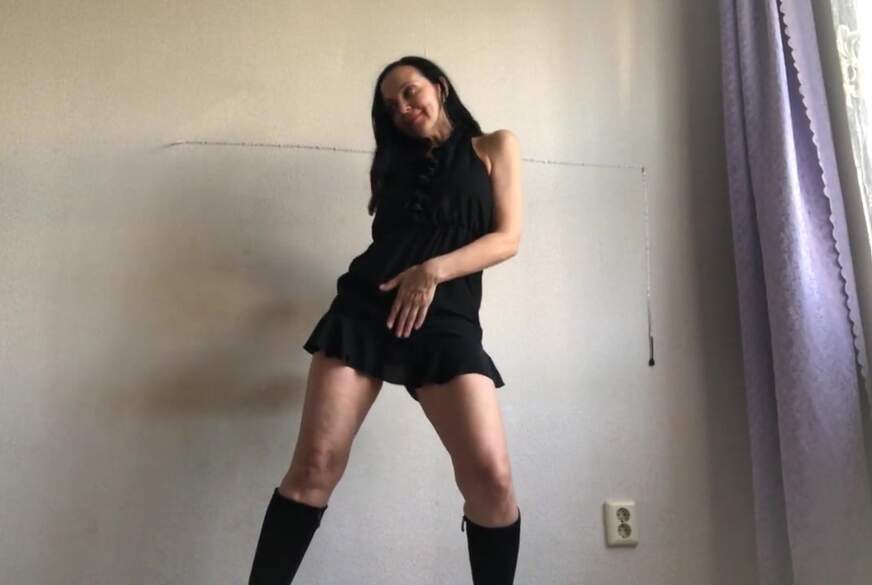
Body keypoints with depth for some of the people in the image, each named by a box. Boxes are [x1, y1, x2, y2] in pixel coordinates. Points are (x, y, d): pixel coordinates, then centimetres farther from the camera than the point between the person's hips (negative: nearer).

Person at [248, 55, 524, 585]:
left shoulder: (494, 146, 15)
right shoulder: (395, 160, 25)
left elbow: (508, 238, 3)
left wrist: (434, 270, -10)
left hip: (445, 320, -2)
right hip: (364, 307, 3)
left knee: (491, 475, -18)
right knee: (316, 465, -8)